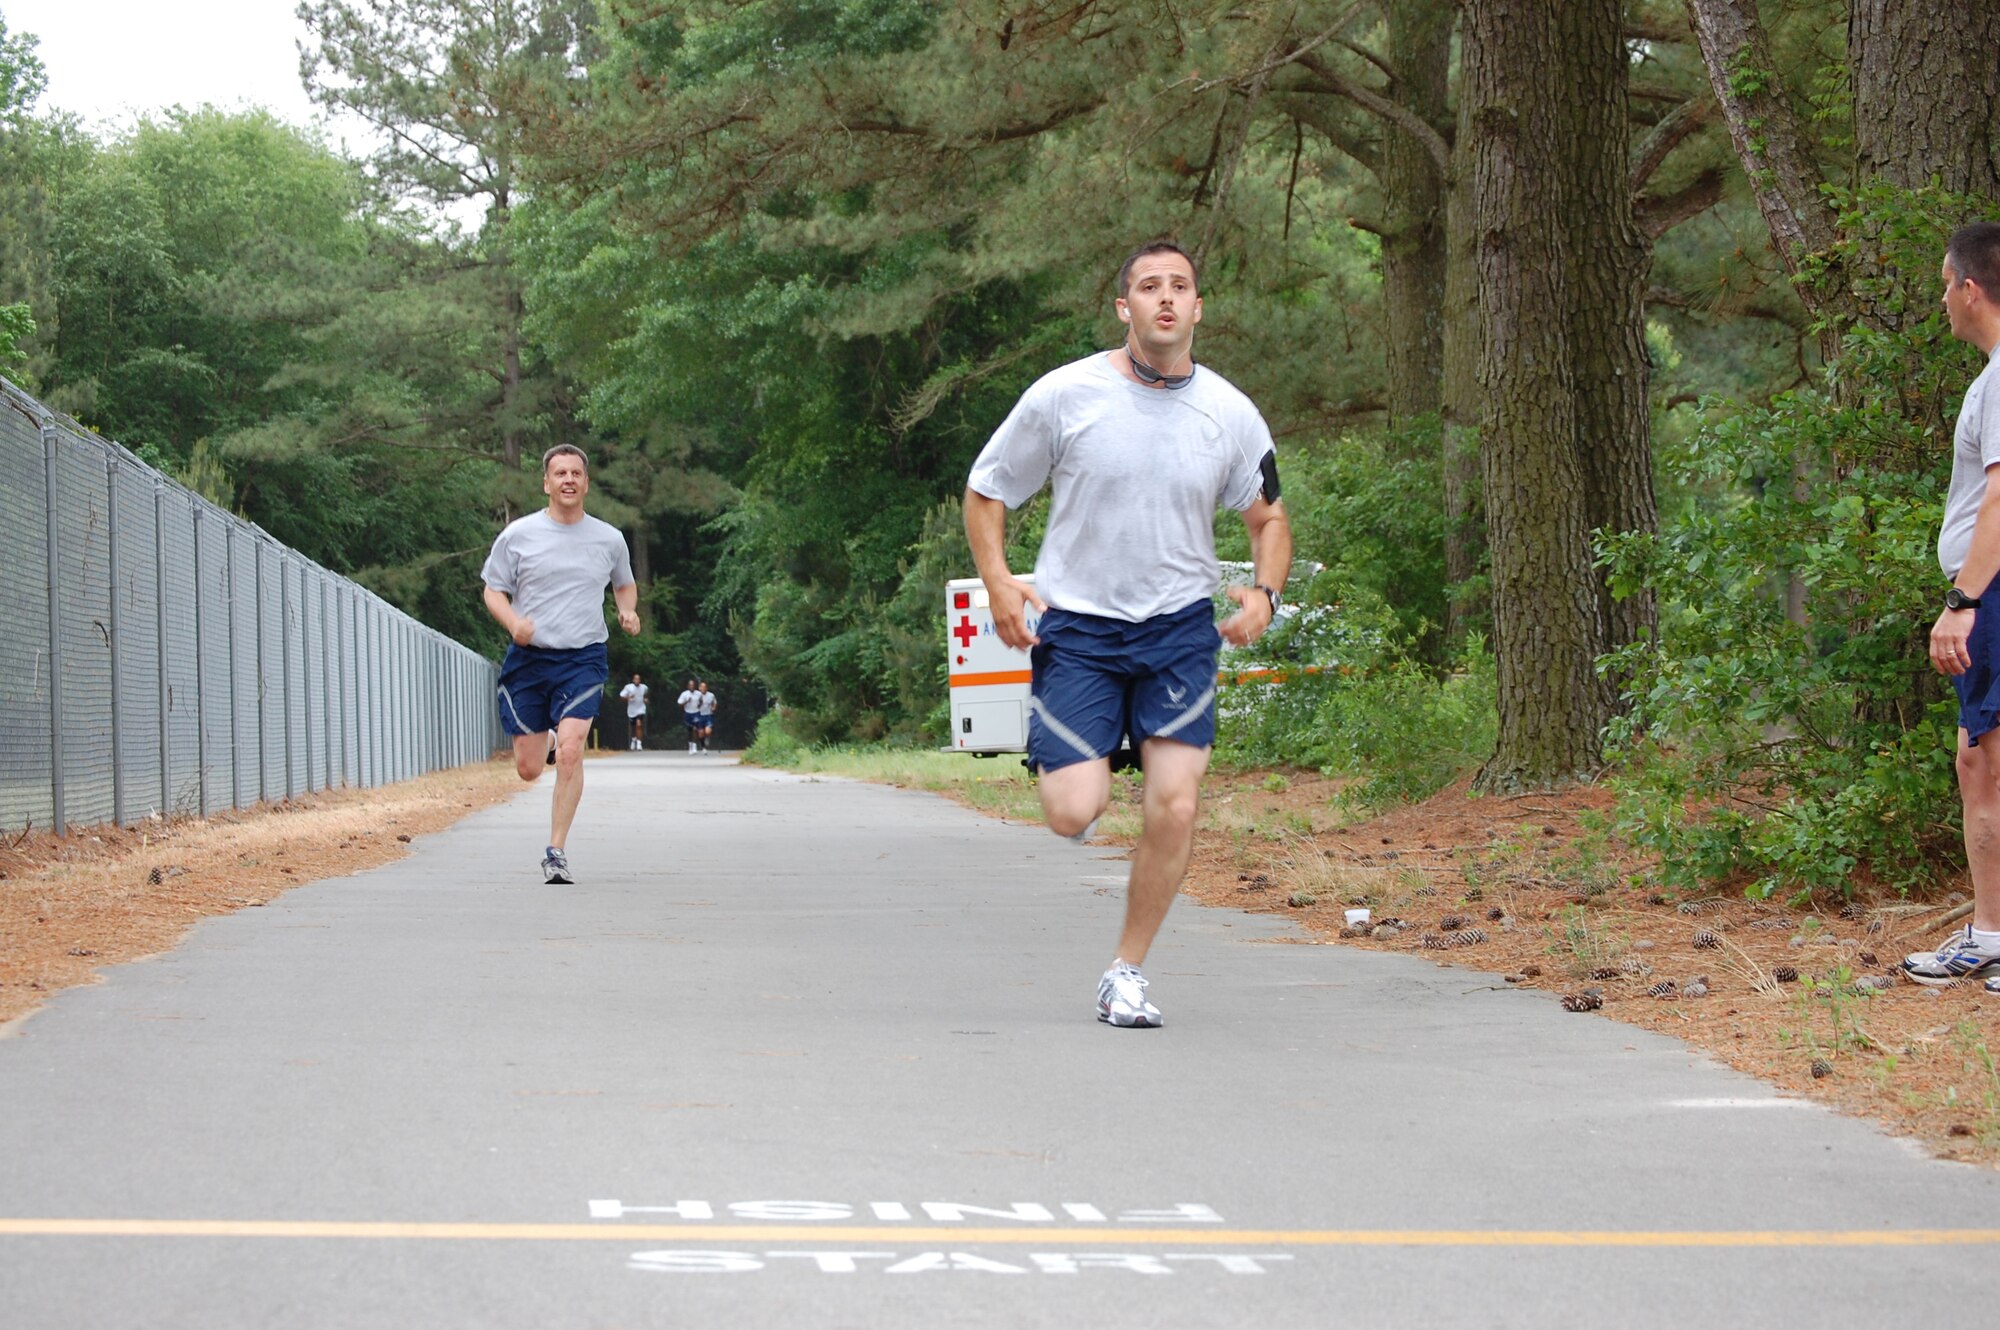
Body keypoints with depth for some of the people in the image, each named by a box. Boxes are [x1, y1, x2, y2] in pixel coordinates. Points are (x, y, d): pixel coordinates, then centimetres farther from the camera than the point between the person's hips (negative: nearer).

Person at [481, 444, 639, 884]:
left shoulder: (609, 539, 7)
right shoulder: (518, 535, 0)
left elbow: (625, 583, 25)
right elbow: (493, 590, 6)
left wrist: (628, 610, 3)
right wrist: (513, 622, -15)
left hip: (584, 658, 0)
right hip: (529, 656, 0)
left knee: (569, 752, -20)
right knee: (529, 769, 2)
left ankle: (556, 852, -12)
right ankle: (540, 740, 43)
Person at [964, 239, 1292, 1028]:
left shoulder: (1230, 414, 0)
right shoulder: (1064, 396, -7)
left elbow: (1269, 518, 14)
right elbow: (985, 493, 3)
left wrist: (1265, 593, -6)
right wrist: (999, 583, -12)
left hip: (1181, 628, 2)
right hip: (1076, 624, -2)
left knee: (1175, 806, -12)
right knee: (1073, 815, -13)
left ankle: (1126, 973, 8)